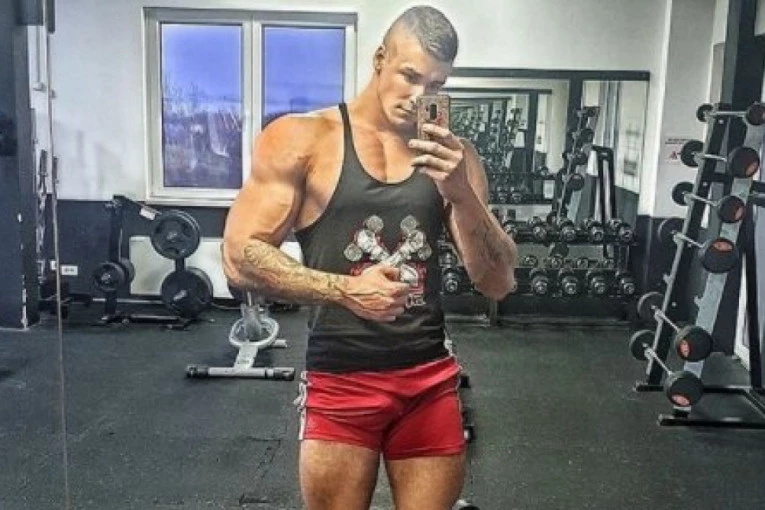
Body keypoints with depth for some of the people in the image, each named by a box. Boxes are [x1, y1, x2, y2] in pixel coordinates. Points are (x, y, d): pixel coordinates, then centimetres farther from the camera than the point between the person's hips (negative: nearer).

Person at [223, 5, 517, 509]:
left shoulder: (452, 154, 4)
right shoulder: (301, 139, -5)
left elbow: (499, 282, 0)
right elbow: (240, 257, -9)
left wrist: (461, 192, -15)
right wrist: (344, 289, -21)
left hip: (431, 379, 3)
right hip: (340, 379, -3)